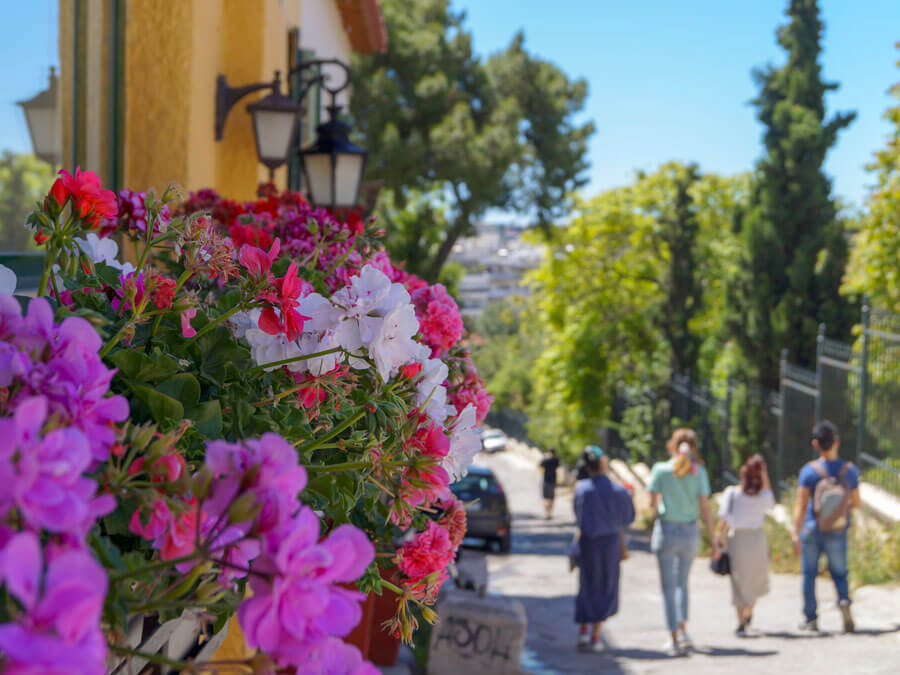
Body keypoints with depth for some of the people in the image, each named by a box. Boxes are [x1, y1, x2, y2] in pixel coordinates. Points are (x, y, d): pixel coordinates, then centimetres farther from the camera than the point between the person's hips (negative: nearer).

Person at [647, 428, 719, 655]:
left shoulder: (661, 469, -8)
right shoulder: (699, 472, -4)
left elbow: (652, 503, -8)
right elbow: (705, 508, -6)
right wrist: (713, 540, -2)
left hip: (666, 530, -2)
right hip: (690, 532, 2)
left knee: (668, 587, 6)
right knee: (682, 583, 22)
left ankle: (674, 639, 3)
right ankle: (683, 630, 11)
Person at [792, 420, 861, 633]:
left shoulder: (809, 471, -11)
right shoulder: (850, 470, -4)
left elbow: (801, 506, -17)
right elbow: (856, 503, 5)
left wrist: (796, 535, -18)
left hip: (812, 530, -1)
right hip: (837, 533, 1)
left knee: (809, 574, 12)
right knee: (839, 573, 14)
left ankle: (810, 619, 15)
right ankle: (844, 600, -15)